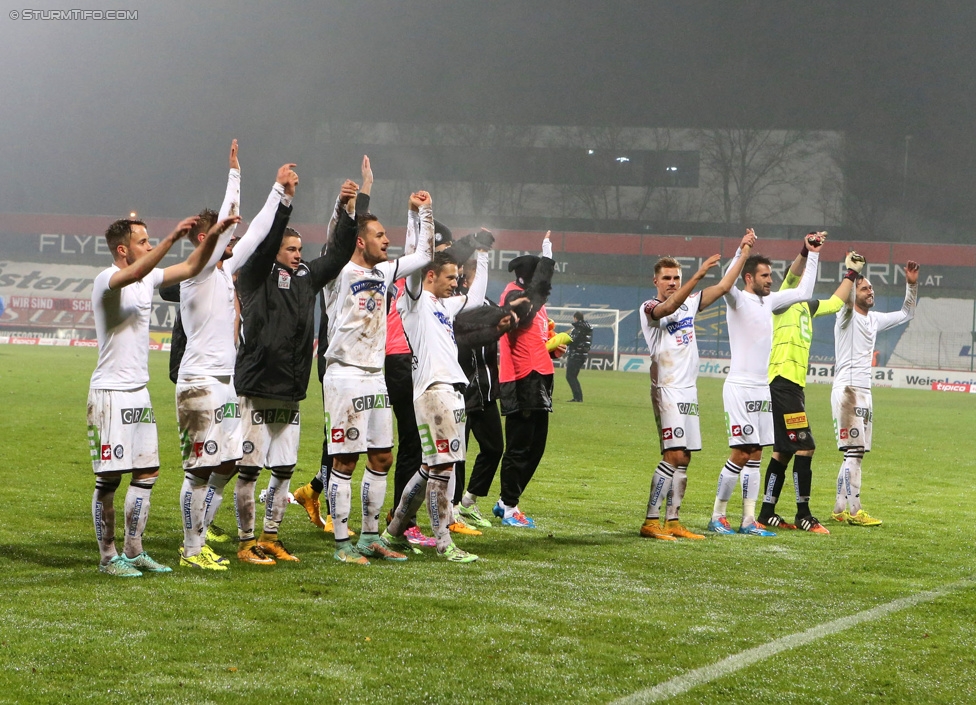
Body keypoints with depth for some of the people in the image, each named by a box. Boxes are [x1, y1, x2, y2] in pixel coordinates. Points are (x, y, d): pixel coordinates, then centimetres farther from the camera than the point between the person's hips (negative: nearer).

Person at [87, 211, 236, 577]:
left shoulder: (148, 279, 9)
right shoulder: (106, 280, -14)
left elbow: (190, 267, 14)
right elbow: (134, 273, -35)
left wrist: (213, 236, -2)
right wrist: (172, 238, -43)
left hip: (139, 392, 8)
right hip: (111, 392, -8)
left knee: (147, 472, 10)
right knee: (109, 478, -3)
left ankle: (134, 552, 19)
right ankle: (108, 557, 4)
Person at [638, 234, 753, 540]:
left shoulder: (689, 304, 16)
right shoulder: (649, 308, -6)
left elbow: (724, 286, 18)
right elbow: (669, 307, -29)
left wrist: (743, 252, 12)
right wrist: (698, 276, -38)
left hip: (689, 389, 8)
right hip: (667, 389, -8)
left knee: (683, 459, 7)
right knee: (673, 455, -16)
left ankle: (672, 522, 10)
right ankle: (650, 522, -15)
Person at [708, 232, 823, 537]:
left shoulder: (769, 301, 13)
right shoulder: (738, 300, -8)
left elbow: (803, 292, 24)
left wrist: (812, 255, 20)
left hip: (763, 388, 8)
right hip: (740, 388, -8)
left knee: (755, 456, 7)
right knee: (740, 455, -10)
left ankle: (749, 520, 9)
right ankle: (717, 516, -1)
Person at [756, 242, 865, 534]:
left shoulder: (807, 306, 20)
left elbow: (836, 302, 35)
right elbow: (793, 274, -24)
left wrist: (851, 273, 36)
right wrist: (807, 251, -38)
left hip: (792, 386, 10)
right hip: (782, 382, -10)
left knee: (783, 451, 11)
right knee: (804, 447, -10)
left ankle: (767, 514, 16)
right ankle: (803, 515, -7)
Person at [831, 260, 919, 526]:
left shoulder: (874, 319, 17)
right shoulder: (847, 316, -5)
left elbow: (906, 314, 27)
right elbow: (846, 300, -28)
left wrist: (912, 284, 15)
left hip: (864, 392, 8)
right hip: (846, 390, -8)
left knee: (854, 454, 9)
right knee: (853, 451, -12)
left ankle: (840, 509, 13)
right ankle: (854, 511, -13)